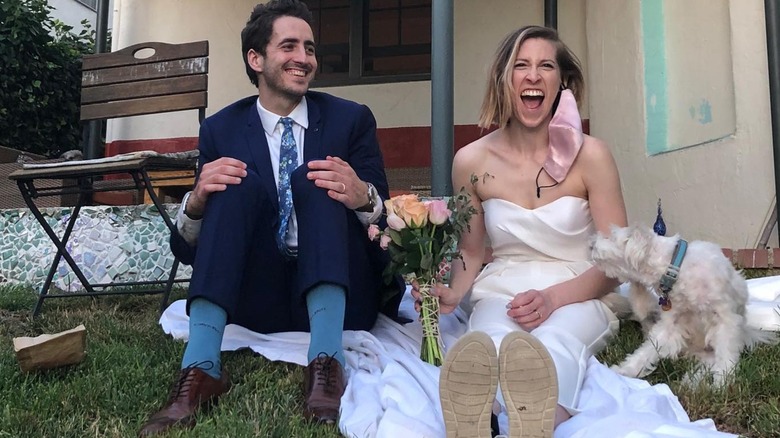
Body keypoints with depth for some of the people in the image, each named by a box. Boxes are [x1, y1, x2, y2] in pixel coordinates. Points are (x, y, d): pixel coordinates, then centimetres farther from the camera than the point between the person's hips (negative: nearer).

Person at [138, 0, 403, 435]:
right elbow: (188, 252, 3)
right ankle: (202, 367, -31)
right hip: (259, 299, 1)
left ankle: (327, 360, -35)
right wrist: (196, 202, -21)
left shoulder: (351, 119, 3)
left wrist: (363, 197, -26)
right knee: (236, 184, -21)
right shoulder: (221, 129, 5)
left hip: (342, 297, 0)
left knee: (316, 181, -23)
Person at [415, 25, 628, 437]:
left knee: (553, 345, -40)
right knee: (485, 347, -38)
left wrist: (553, 297, -21)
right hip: (500, 295, 1)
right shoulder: (472, 161, 0)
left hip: (578, 298, -1)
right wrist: (453, 293, -10)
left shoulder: (589, 155, -5)